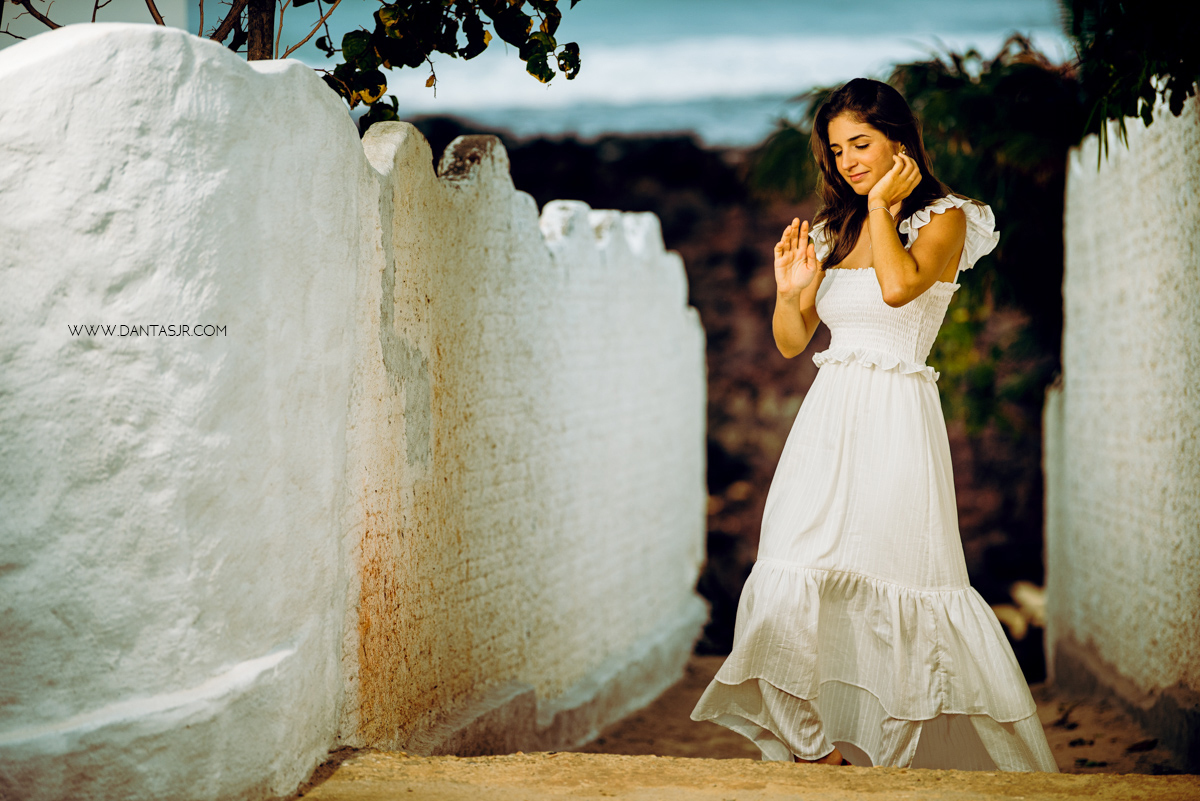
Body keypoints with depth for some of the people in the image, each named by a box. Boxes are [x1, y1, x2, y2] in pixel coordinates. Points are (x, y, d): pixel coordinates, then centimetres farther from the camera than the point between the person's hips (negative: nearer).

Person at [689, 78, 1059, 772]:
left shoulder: (944, 219, 2)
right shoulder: (833, 229, 17)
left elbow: (899, 285, -20)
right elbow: (791, 342, 18)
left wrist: (882, 204, -7)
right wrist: (791, 291, -2)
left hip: (897, 419, -5)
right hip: (828, 419, 5)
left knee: (896, 579, -4)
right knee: (797, 579, -8)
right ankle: (814, 744, -1)